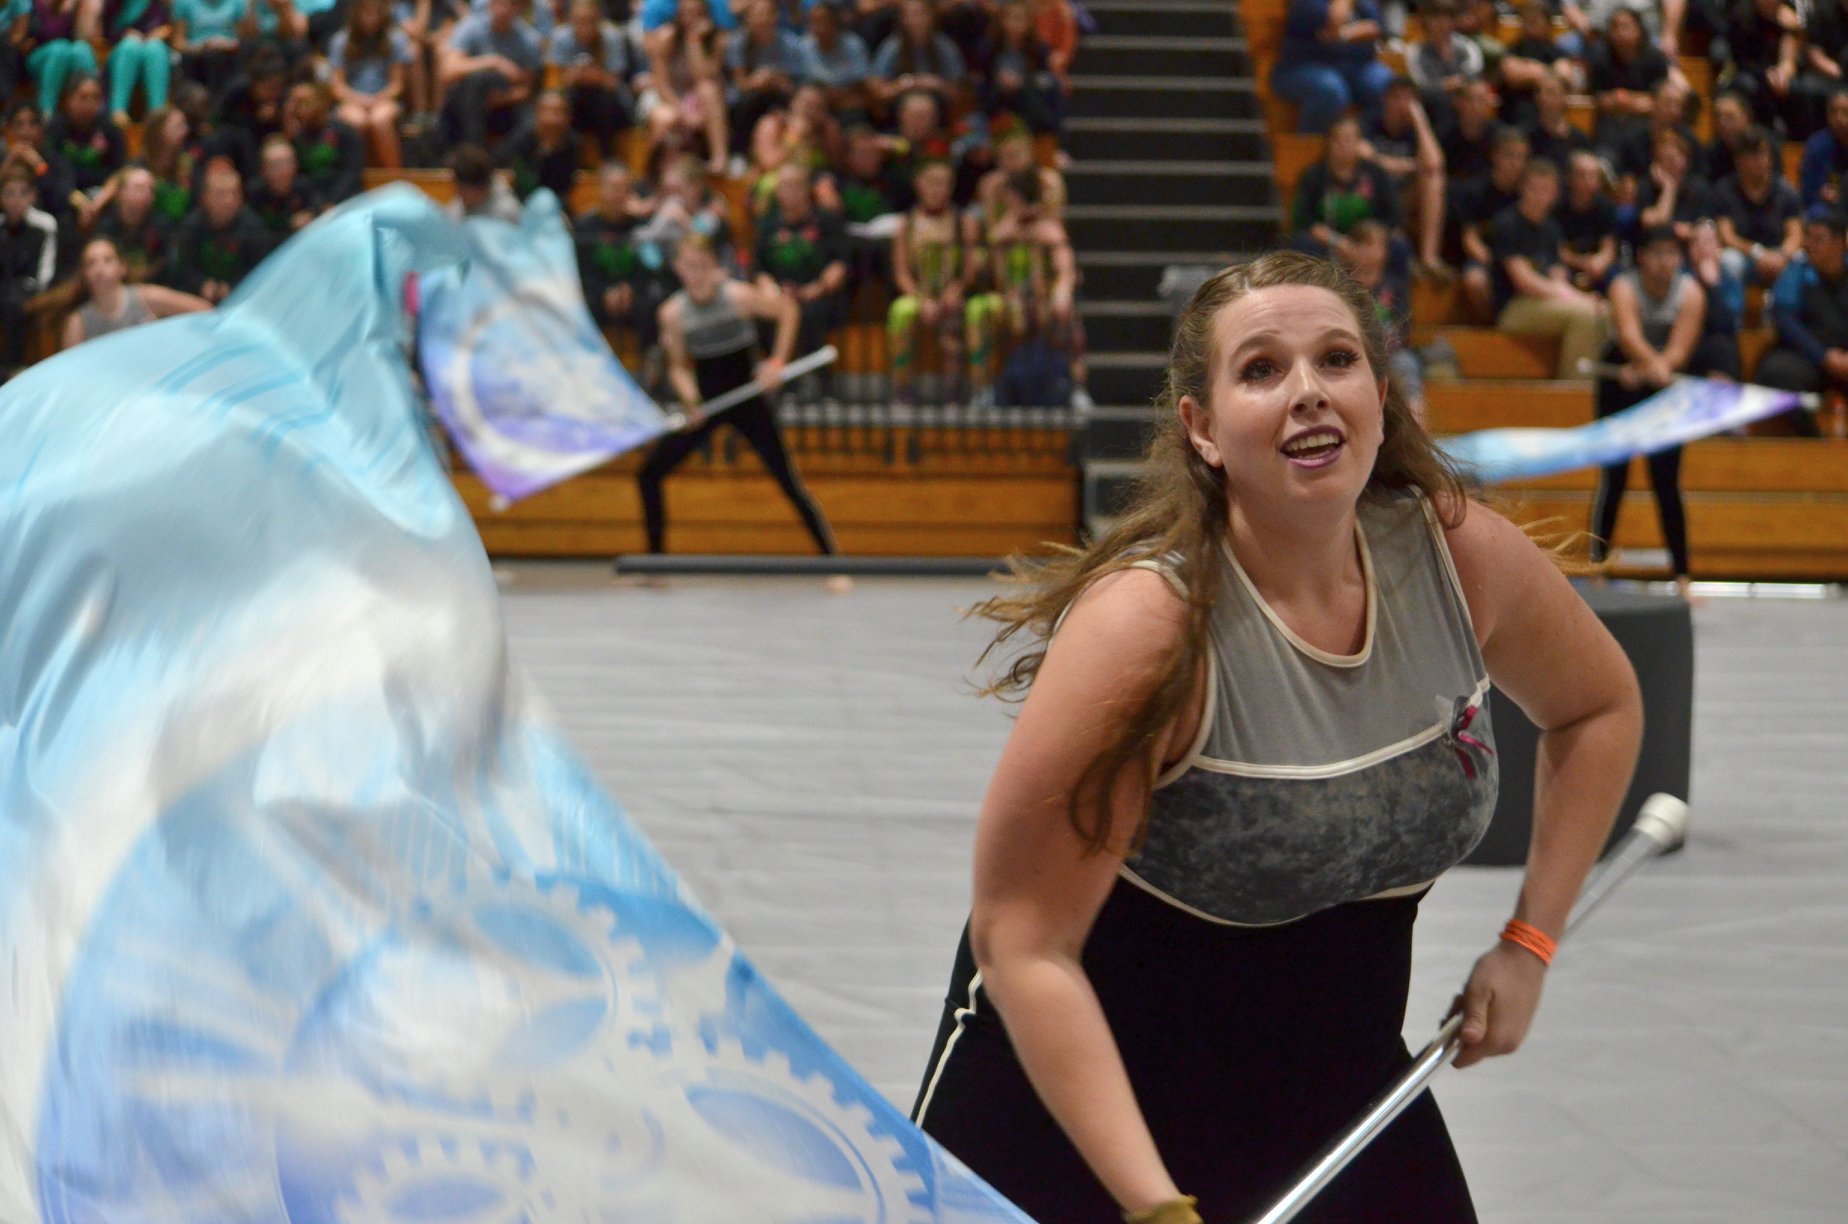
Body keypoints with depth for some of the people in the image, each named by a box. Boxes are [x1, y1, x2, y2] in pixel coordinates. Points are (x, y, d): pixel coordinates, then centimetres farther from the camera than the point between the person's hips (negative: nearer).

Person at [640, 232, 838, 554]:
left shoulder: (739, 296, -16)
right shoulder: (672, 312, -10)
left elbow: (788, 310, 0)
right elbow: (679, 367, 0)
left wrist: (777, 362, -8)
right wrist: (690, 402, -19)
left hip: (747, 401, -3)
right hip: (705, 404, 3)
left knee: (787, 480, -6)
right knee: (650, 474, -1)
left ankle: (831, 559, 0)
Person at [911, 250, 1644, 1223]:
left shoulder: (1462, 555, -10)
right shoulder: (1147, 625, -26)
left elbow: (1599, 708, 12)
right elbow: (1023, 944, -24)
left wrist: (1529, 943, 4)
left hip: (1336, 1079, 4)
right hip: (1084, 1071, -4)